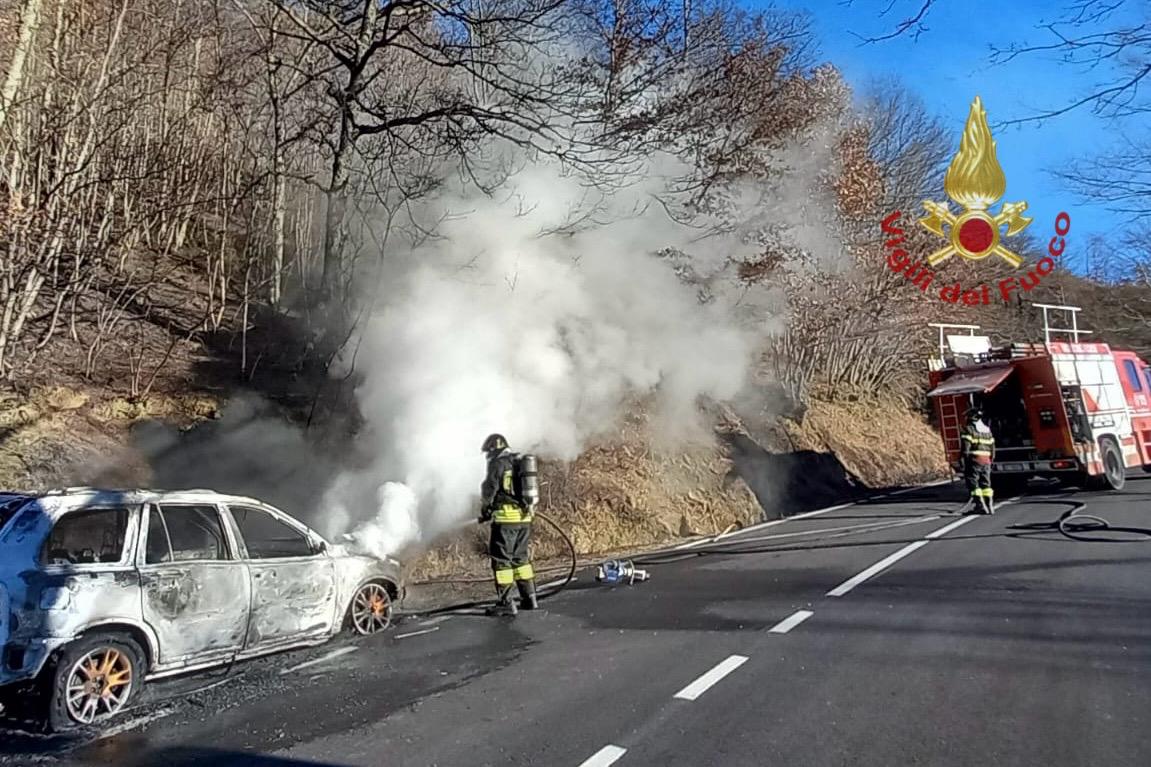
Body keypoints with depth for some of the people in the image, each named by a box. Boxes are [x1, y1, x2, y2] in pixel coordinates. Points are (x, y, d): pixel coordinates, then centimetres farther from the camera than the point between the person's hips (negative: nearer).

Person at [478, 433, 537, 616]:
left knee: (501, 560, 0)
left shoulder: (498, 464, -6)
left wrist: (485, 510, 9)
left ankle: (506, 603, 0)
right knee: (521, 558, 17)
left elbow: (489, 489, -7)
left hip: (505, 518, -7)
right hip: (525, 517, 8)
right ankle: (529, 598, 20)